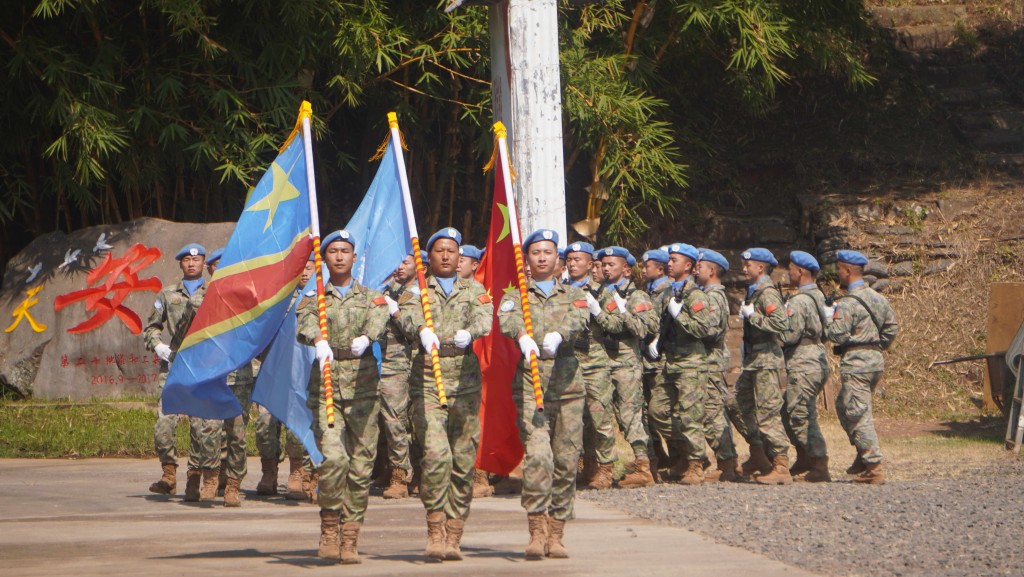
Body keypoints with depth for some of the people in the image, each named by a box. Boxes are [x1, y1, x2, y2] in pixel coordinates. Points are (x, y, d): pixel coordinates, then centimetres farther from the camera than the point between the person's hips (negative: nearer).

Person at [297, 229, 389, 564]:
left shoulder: (371, 297, 14)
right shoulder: (314, 299, 12)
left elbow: (378, 320, -10)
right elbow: (306, 323, -11)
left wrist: (365, 338, -33)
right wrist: (319, 341, -35)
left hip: (363, 388, 1)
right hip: (327, 386, -1)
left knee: (361, 465, -1)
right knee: (333, 458, -18)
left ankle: (350, 540, 7)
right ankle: (329, 529, 0)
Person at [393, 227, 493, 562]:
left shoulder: (474, 290, 16)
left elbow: (484, 317, -5)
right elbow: (408, 315, -11)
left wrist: (470, 331, -29)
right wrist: (423, 330, -35)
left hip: (466, 380, 2)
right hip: (428, 381, -2)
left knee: (463, 460, 1)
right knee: (435, 454, -18)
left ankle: (454, 537, 7)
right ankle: (436, 532, -13)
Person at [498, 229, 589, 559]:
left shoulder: (573, 295, 17)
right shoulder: (516, 296, 14)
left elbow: (579, 319, -6)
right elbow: (506, 318, -9)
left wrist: (557, 334, -29)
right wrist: (522, 335, -33)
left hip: (568, 384, 2)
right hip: (529, 384, -2)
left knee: (566, 460, 1)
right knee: (537, 455, -17)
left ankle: (556, 534, 7)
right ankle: (537, 532, -18)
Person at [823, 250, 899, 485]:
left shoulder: (848, 303, -14)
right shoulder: (878, 298, 12)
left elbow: (838, 335, -19)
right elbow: (892, 327, 17)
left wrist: (829, 318, -2)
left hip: (856, 362, -9)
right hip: (876, 359, 9)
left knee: (858, 415, -6)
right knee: (843, 406, 21)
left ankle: (874, 468, -8)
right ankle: (864, 456, 18)